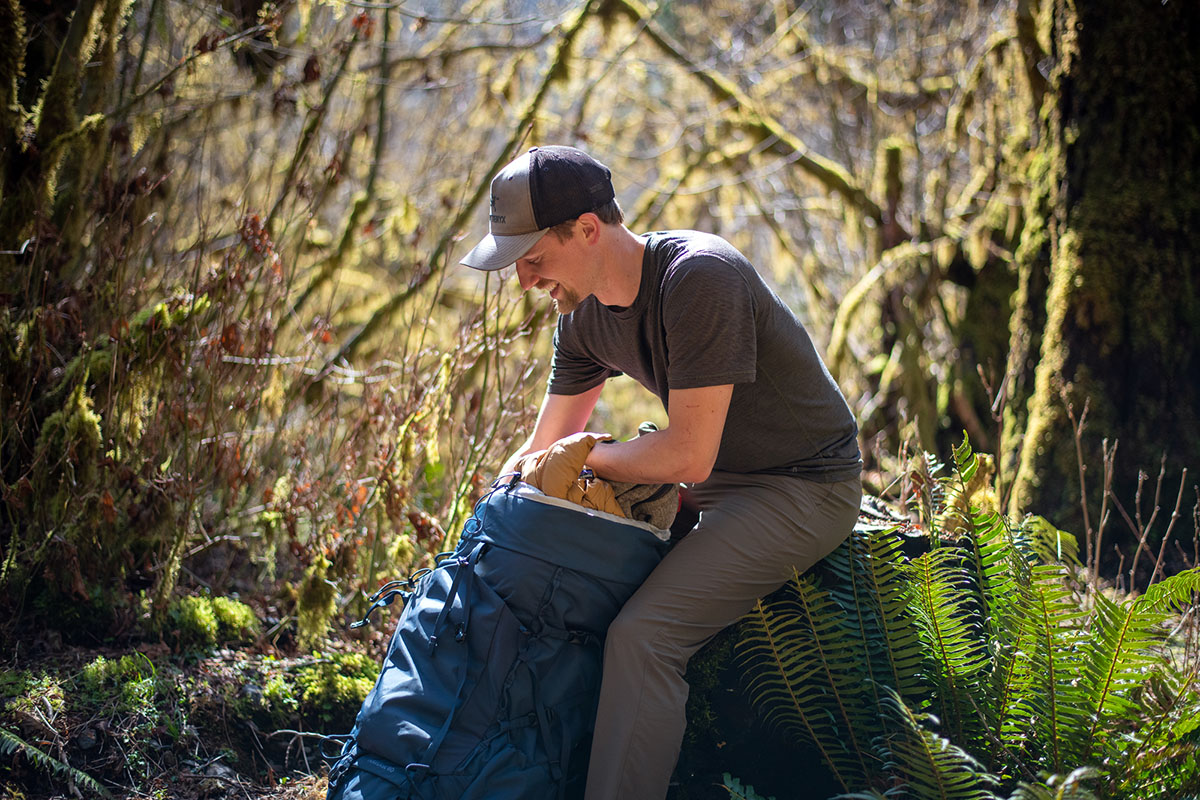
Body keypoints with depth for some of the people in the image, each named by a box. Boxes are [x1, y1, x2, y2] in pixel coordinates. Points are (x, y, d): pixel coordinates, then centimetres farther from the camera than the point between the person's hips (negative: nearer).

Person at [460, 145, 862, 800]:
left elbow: (687, 455, -27)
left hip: (804, 488, -9)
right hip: (714, 482, 9)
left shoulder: (698, 277, -28)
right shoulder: (583, 314, -1)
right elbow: (539, 455, 10)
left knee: (642, 634, -25)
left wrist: (584, 458, -12)